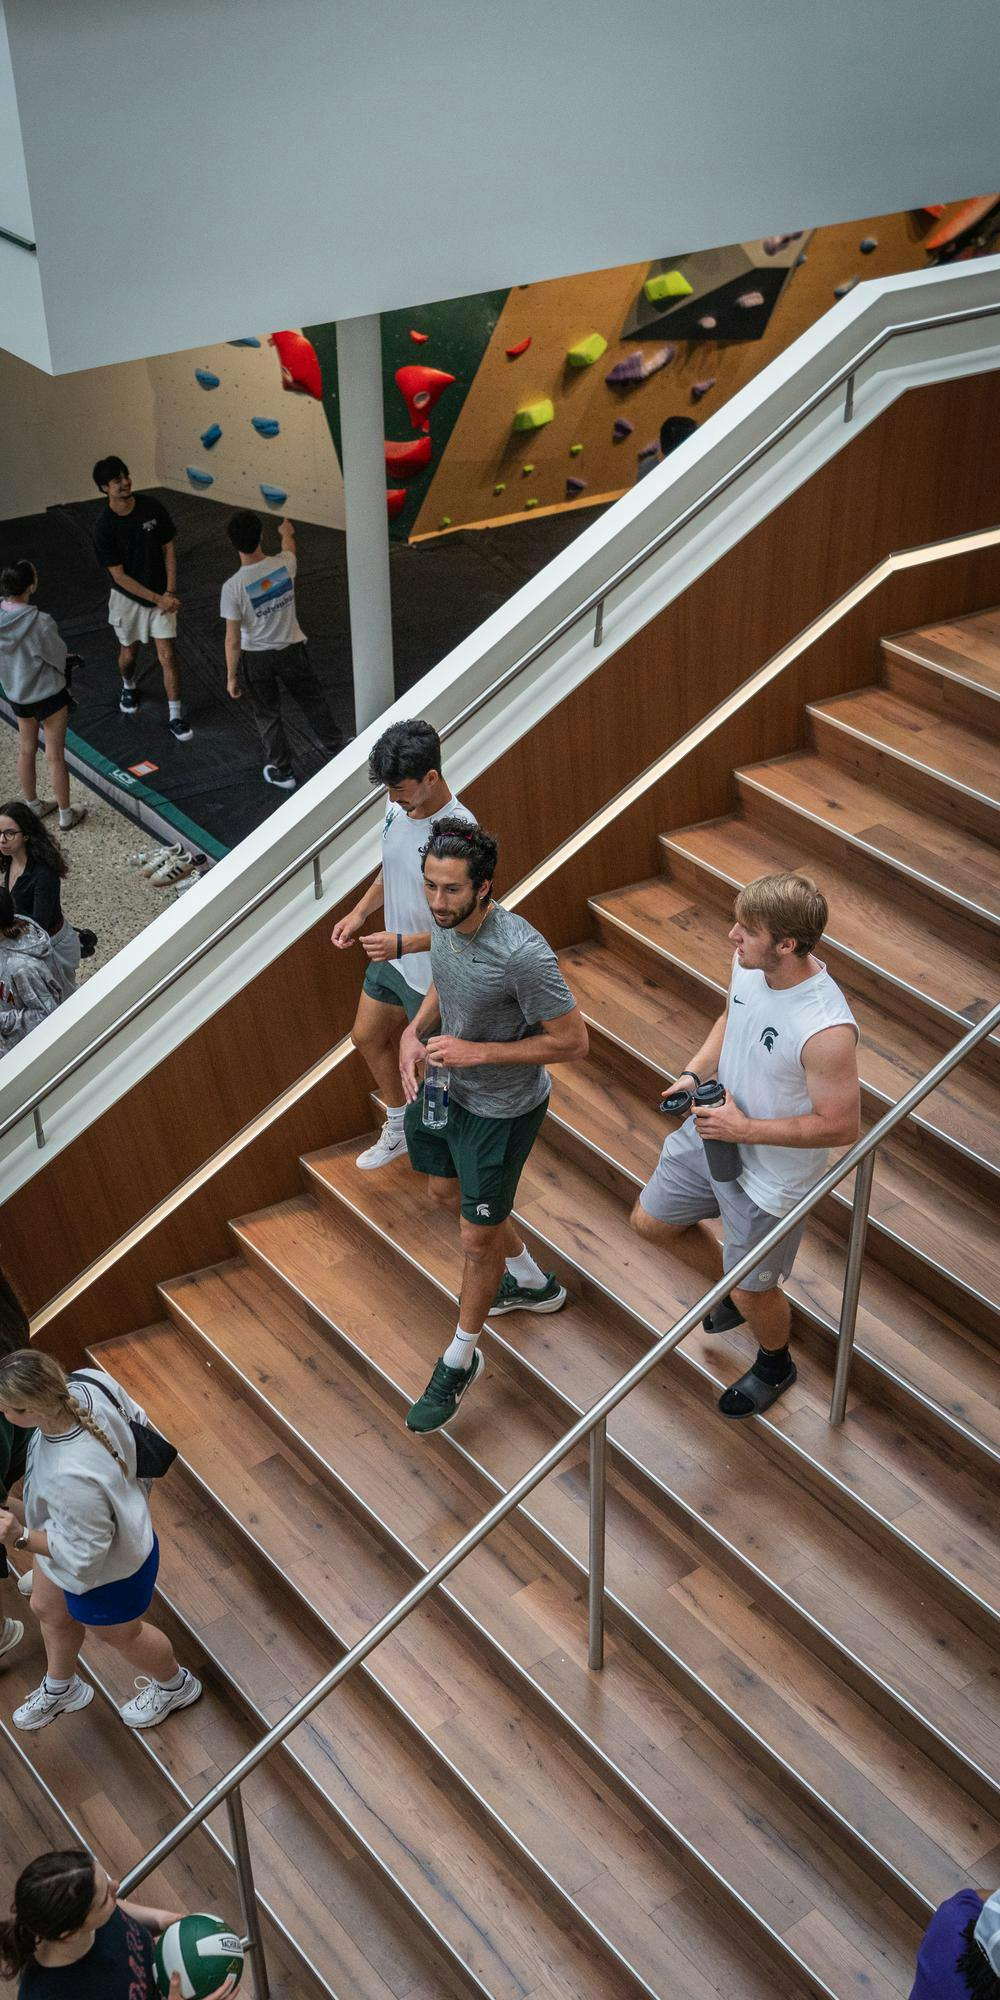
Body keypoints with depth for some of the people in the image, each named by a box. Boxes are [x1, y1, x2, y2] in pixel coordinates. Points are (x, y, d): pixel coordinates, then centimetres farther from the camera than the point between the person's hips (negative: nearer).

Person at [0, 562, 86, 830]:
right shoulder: (40, 622, -31)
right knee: (55, 757, 9)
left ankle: (33, 806, 40)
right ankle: (66, 815, 24)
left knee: (26, 750, 23)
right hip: (48, 695, -6)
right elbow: (60, 657, -16)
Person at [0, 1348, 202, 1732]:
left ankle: (175, 1686, 59)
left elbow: (83, 1554, -33)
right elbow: (134, 1419, -7)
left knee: (121, 1634, 27)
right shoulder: (88, 1383, -30)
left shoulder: (73, 1477, -49)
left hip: (104, 1572, -7)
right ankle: (60, 1689, 64)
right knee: (48, 1610, 33)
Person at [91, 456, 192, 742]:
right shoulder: (104, 527, -20)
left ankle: (176, 718, 4)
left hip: (161, 596, 1)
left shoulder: (152, 507, -13)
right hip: (129, 597, -1)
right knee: (129, 652, 19)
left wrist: (170, 592, -12)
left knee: (167, 656, -5)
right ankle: (128, 687, 51)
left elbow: (168, 549, -3)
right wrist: (157, 599, -22)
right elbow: (119, 576, -17)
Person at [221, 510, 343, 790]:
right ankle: (336, 748, 41)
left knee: (268, 715, 18)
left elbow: (233, 639, -19)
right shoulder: (284, 565, -17)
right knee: (313, 701, 24)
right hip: (292, 650, 3)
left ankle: (282, 771, 31)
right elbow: (289, 549, 12)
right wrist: (287, 532, 36)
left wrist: (231, 676, -6)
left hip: (256, 659, -3)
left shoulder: (233, 587, -26)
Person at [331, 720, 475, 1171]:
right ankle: (399, 1130, 46)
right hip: (391, 960, 9)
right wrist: (360, 913, -2)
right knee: (367, 1037, 24)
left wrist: (404, 944, -36)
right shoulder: (398, 809, -7)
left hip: (433, 975, -9)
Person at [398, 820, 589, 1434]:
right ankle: (532, 1282, 53)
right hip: (447, 1085, 8)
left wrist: (477, 1052, -29)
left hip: (501, 1107, -8)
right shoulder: (445, 921, -11)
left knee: (479, 1237, 7)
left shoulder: (523, 955, -35)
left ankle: (461, 1360, 30)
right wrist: (415, 1032, -8)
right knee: (448, 1192, 28)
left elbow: (573, 1041, -27)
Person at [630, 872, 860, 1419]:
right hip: (709, 1135, 7)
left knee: (752, 1294, 14)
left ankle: (775, 1366, 49)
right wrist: (693, 1074, -7)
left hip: (770, 1177, -7)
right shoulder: (749, 966, -14)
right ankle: (735, 1287, 49)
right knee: (650, 1222, 24)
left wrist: (746, 1130, -26)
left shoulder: (827, 1030, -37)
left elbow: (841, 1126, -28)